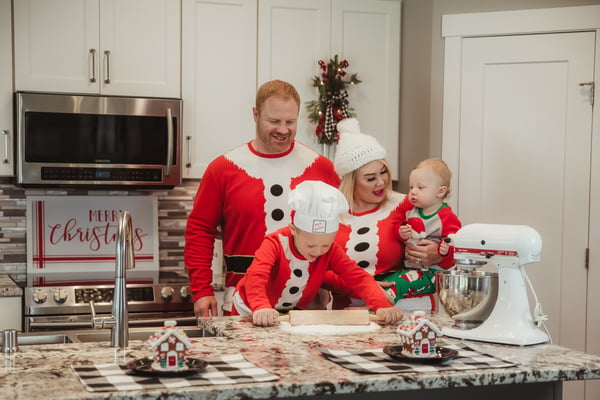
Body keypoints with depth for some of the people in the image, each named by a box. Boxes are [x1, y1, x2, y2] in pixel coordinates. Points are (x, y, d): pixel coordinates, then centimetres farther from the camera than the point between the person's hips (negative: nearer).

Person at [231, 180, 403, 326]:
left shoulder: (331, 251, -13)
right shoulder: (275, 243, -25)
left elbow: (359, 277, -19)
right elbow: (256, 277, -39)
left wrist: (381, 306, -37)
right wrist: (261, 308, -58)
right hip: (253, 313, -1)